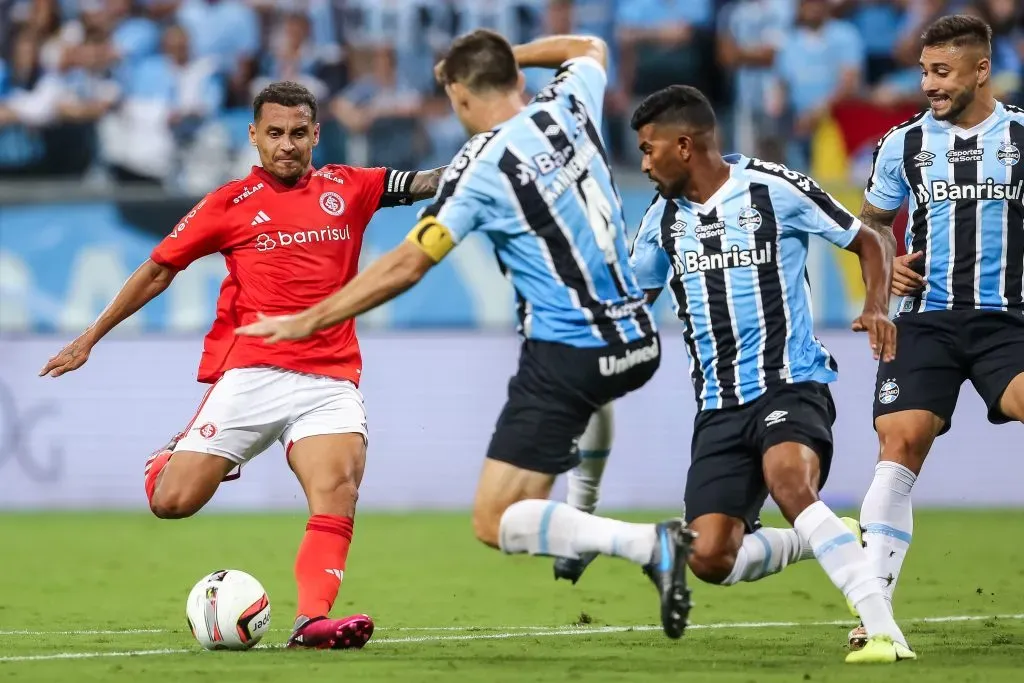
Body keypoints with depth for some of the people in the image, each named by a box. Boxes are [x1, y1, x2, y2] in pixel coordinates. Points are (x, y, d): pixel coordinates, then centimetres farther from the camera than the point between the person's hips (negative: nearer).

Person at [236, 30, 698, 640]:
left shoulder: (481, 167, -13)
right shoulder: (569, 105, 4)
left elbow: (405, 267, -11)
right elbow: (590, 48, 29)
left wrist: (307, 321, -4)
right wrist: (503, 55, 23)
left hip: (568, 357, -8)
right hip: (640, 343, 8)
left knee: (496, 524, -6)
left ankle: (649, 545, -24)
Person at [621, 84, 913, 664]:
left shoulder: (775, 189, -6)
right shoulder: (664, 218, 11)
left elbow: (867, 242, 3)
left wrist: (877, 307, -14)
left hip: (792, 383, -6)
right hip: (720, 407, 6)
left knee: (790, 486, -36)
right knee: (711, 560, -9)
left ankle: (885, 633, -35)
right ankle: (825, 541, 19)